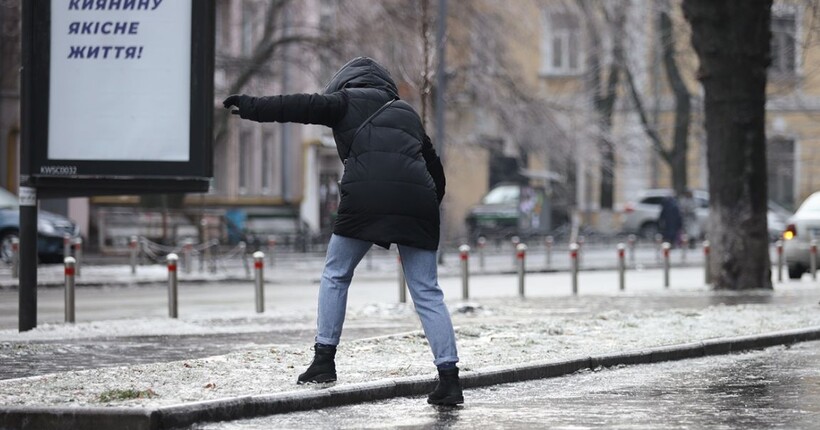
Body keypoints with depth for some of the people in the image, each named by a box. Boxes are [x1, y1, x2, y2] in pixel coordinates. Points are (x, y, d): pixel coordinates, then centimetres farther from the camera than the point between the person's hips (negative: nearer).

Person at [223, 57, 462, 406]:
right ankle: (449, 377, -4)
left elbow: (303, 107, 2)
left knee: (335, 275, 15)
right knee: (427, 293, 5)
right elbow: (436, 171, 30)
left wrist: (253, 108, 5)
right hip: (417, 201, 4)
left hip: (366, 197, -4)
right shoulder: (408, 113, 31)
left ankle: (324, 360, 9)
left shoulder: (348, 101, 16)